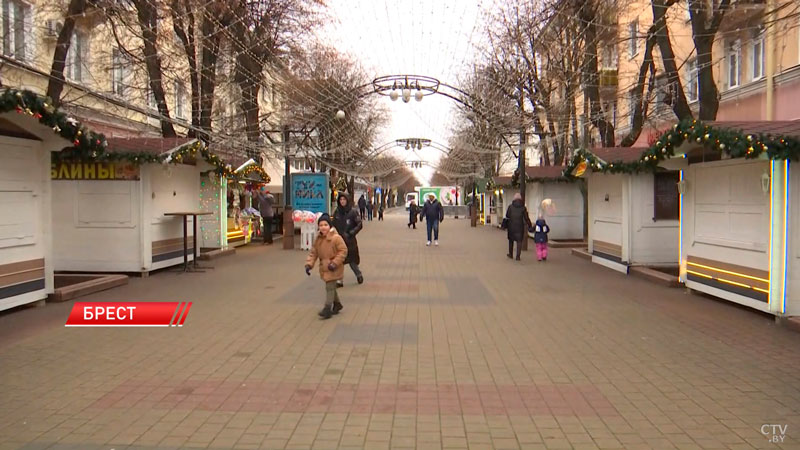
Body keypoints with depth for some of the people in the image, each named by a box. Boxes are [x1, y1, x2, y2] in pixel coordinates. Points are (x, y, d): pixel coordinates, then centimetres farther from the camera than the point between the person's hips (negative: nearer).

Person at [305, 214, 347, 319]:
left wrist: (335, 263, -21)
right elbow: (313, 252, 8)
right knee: (331, 287, 19)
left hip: (333, 269, -7)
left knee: (330, 287, -9)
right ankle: (337, 304, 38)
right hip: (324, 268, 7)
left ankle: (327, 309, -5)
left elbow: (343, 251, -15)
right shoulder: (318, 239, 4)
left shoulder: (336, 238, -16)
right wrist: (309, 264, -5)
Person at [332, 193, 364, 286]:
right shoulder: (336, 212, 6)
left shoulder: (352, 212, -6)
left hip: (350, 240, -3)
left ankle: (359, 275, 27)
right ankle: (339, 280, 6)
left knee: (352, 259, 3)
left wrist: (351, 233, -14)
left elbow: (360, 224, -7)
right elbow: (334, 225, 16)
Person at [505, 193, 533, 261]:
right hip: (520, 226, -1)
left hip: (511, 226, 1)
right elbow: (526, 218, -4)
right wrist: (529, 225, 7)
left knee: (511, 240, 18)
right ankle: (518, 256, -4)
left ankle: (510, 254, 27)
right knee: (519, 241, 3)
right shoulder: (523, 207, -5)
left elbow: (507, 216, 3)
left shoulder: (510, 207, -4)